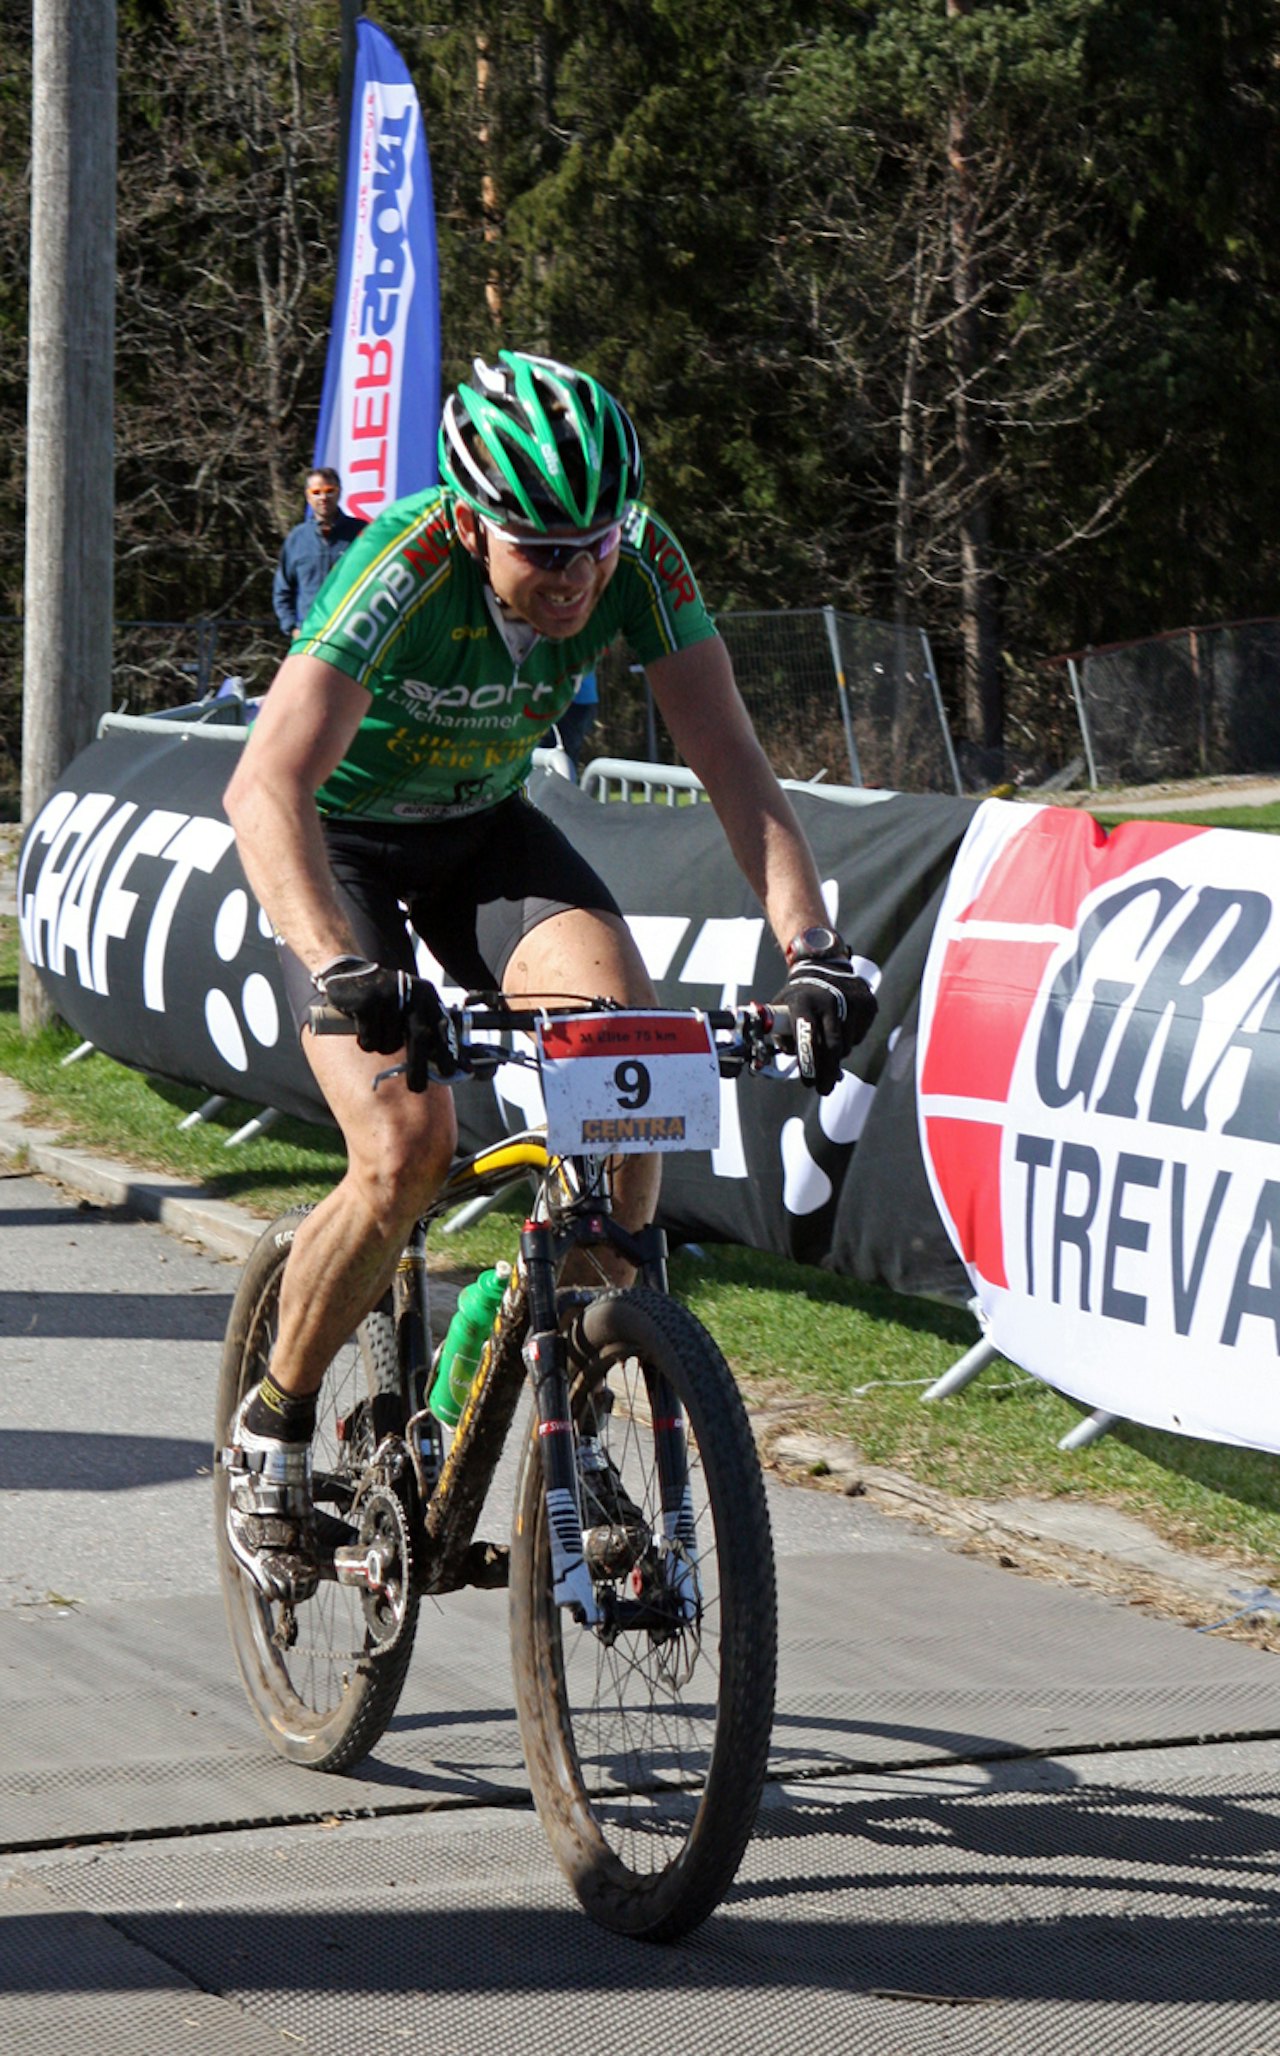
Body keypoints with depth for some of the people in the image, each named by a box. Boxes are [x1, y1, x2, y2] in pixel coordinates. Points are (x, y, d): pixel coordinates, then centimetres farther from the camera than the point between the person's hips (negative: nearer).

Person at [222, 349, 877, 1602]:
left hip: (482, 829, 4)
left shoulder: (640, 562, -23)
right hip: (337, 840, -4)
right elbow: (265, 789, -46)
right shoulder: (403, 570, -36)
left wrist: (811, 951, -39)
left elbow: (731, 764, -24)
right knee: (407, 1146, -23)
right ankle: (272, 1429, 2)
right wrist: (343, 970, -61)